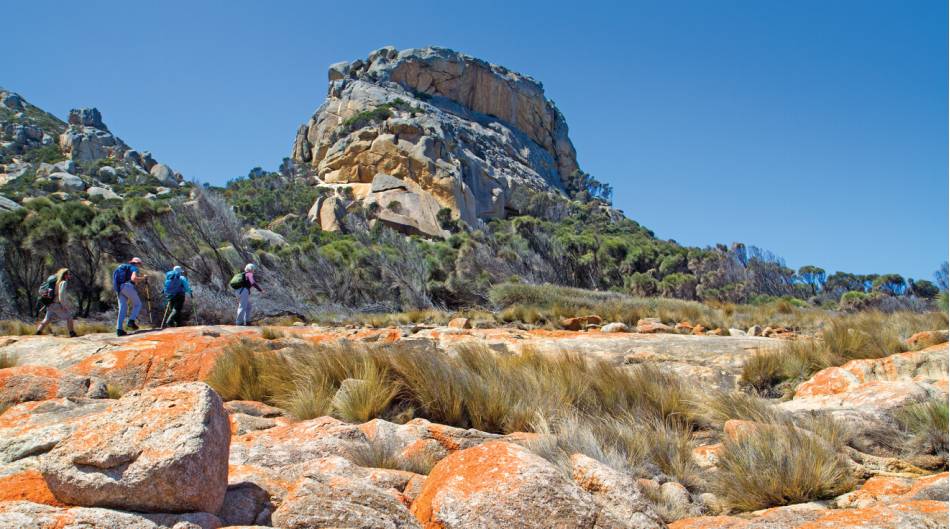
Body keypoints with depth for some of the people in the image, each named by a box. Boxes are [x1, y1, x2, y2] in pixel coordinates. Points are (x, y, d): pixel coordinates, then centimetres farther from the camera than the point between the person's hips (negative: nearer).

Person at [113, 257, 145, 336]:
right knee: (138, 304, 7)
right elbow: (133, 278, -15)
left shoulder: (122, 267, 30)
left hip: (119, 288, 7)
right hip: (128, 286, -7)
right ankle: (131, 321, -13)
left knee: (122, 309, 5)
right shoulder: (134, 268, 5)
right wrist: (142, 278, 2)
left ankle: (119, 329, -4)